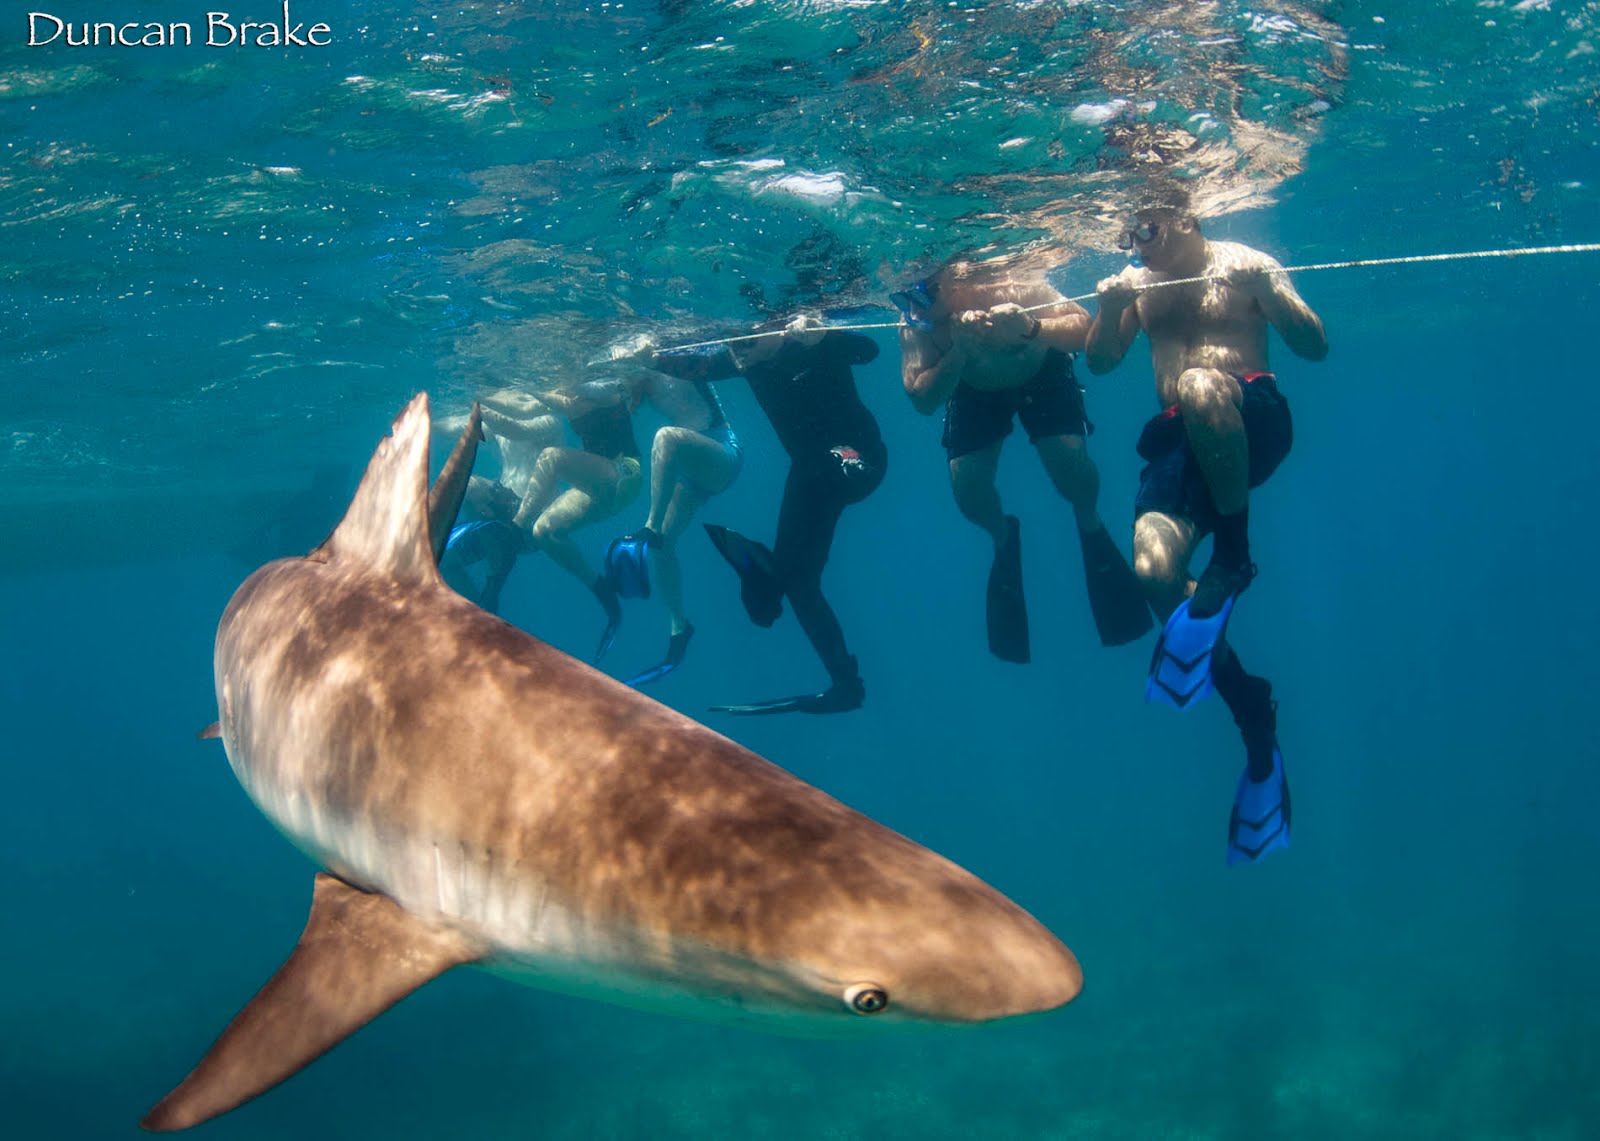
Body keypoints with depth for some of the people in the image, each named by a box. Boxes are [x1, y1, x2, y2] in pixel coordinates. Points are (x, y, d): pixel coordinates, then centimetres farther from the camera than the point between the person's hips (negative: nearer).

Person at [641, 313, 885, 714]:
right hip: (813, 468, 7)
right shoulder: (745, 359, -2)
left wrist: (818, 335, -51)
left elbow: (868, 350, -35)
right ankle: (846, 685, 6)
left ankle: (767, 572, -40)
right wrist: (653, 358, -27)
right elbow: (696, 365, -9)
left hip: (858, 459, -7)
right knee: (798, 578, 3)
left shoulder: (817, 345, -20)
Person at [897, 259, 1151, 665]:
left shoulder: (1008, 288, -38)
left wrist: (1032, 328, -54)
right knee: (966, 486, -12)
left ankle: (1089, 525, 15)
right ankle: (1003, 537, 23)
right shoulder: (915, 326, -30)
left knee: (1070, 464, -20)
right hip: (973, 389, 2)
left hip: (1040, 374, -2)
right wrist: (958, 350, -46)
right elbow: (923, 402, -30)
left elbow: (1083, 330, -34)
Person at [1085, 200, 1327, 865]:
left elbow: (1315, 348, 1)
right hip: (1180, 440, 4)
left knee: (1200, 385, -40)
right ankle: (1250, 709, -6)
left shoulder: (1246, 265, 6)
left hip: (1252, 427, -4)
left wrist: (1268, 292, -17)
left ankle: (1233, 558, -26)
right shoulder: (1139, 284, 18)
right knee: (1154, 571, -22)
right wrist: (1109, 307, -11)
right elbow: (1100, 360, 9)